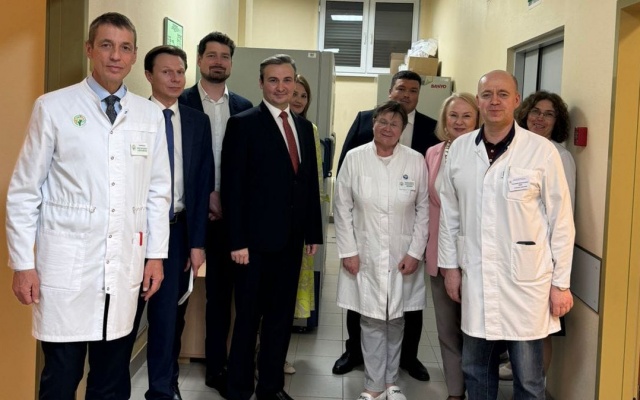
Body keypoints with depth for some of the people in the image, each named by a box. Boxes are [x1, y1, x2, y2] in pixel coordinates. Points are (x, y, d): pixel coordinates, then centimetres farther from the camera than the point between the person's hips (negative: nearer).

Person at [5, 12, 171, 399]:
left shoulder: (151, 115, 6)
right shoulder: (53, 107, -2)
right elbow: (24, 191, -1)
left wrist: (156, 253, 8)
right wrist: (23, 263, -4)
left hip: (125, 267, 3)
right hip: (67, 266, -3)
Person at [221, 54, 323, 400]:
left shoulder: (304, 126, 12)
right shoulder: (243, 124, -6)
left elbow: (311, 183, 14)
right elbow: (232, 187, -11)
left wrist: (313, 232, 10)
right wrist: (237, 241, -16)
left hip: (291, 240, 6)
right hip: (256, 240, -5)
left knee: (281, 317, 13)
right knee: (248, 318, 6)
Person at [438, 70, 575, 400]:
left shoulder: (542, 151, -9)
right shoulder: (459, 149, 3)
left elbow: (561, 220, -5)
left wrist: (561, 283, -4)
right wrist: (450, 266, 8)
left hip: (526, 280, -3)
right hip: (474, 277, 4)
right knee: (475, 370, 16)